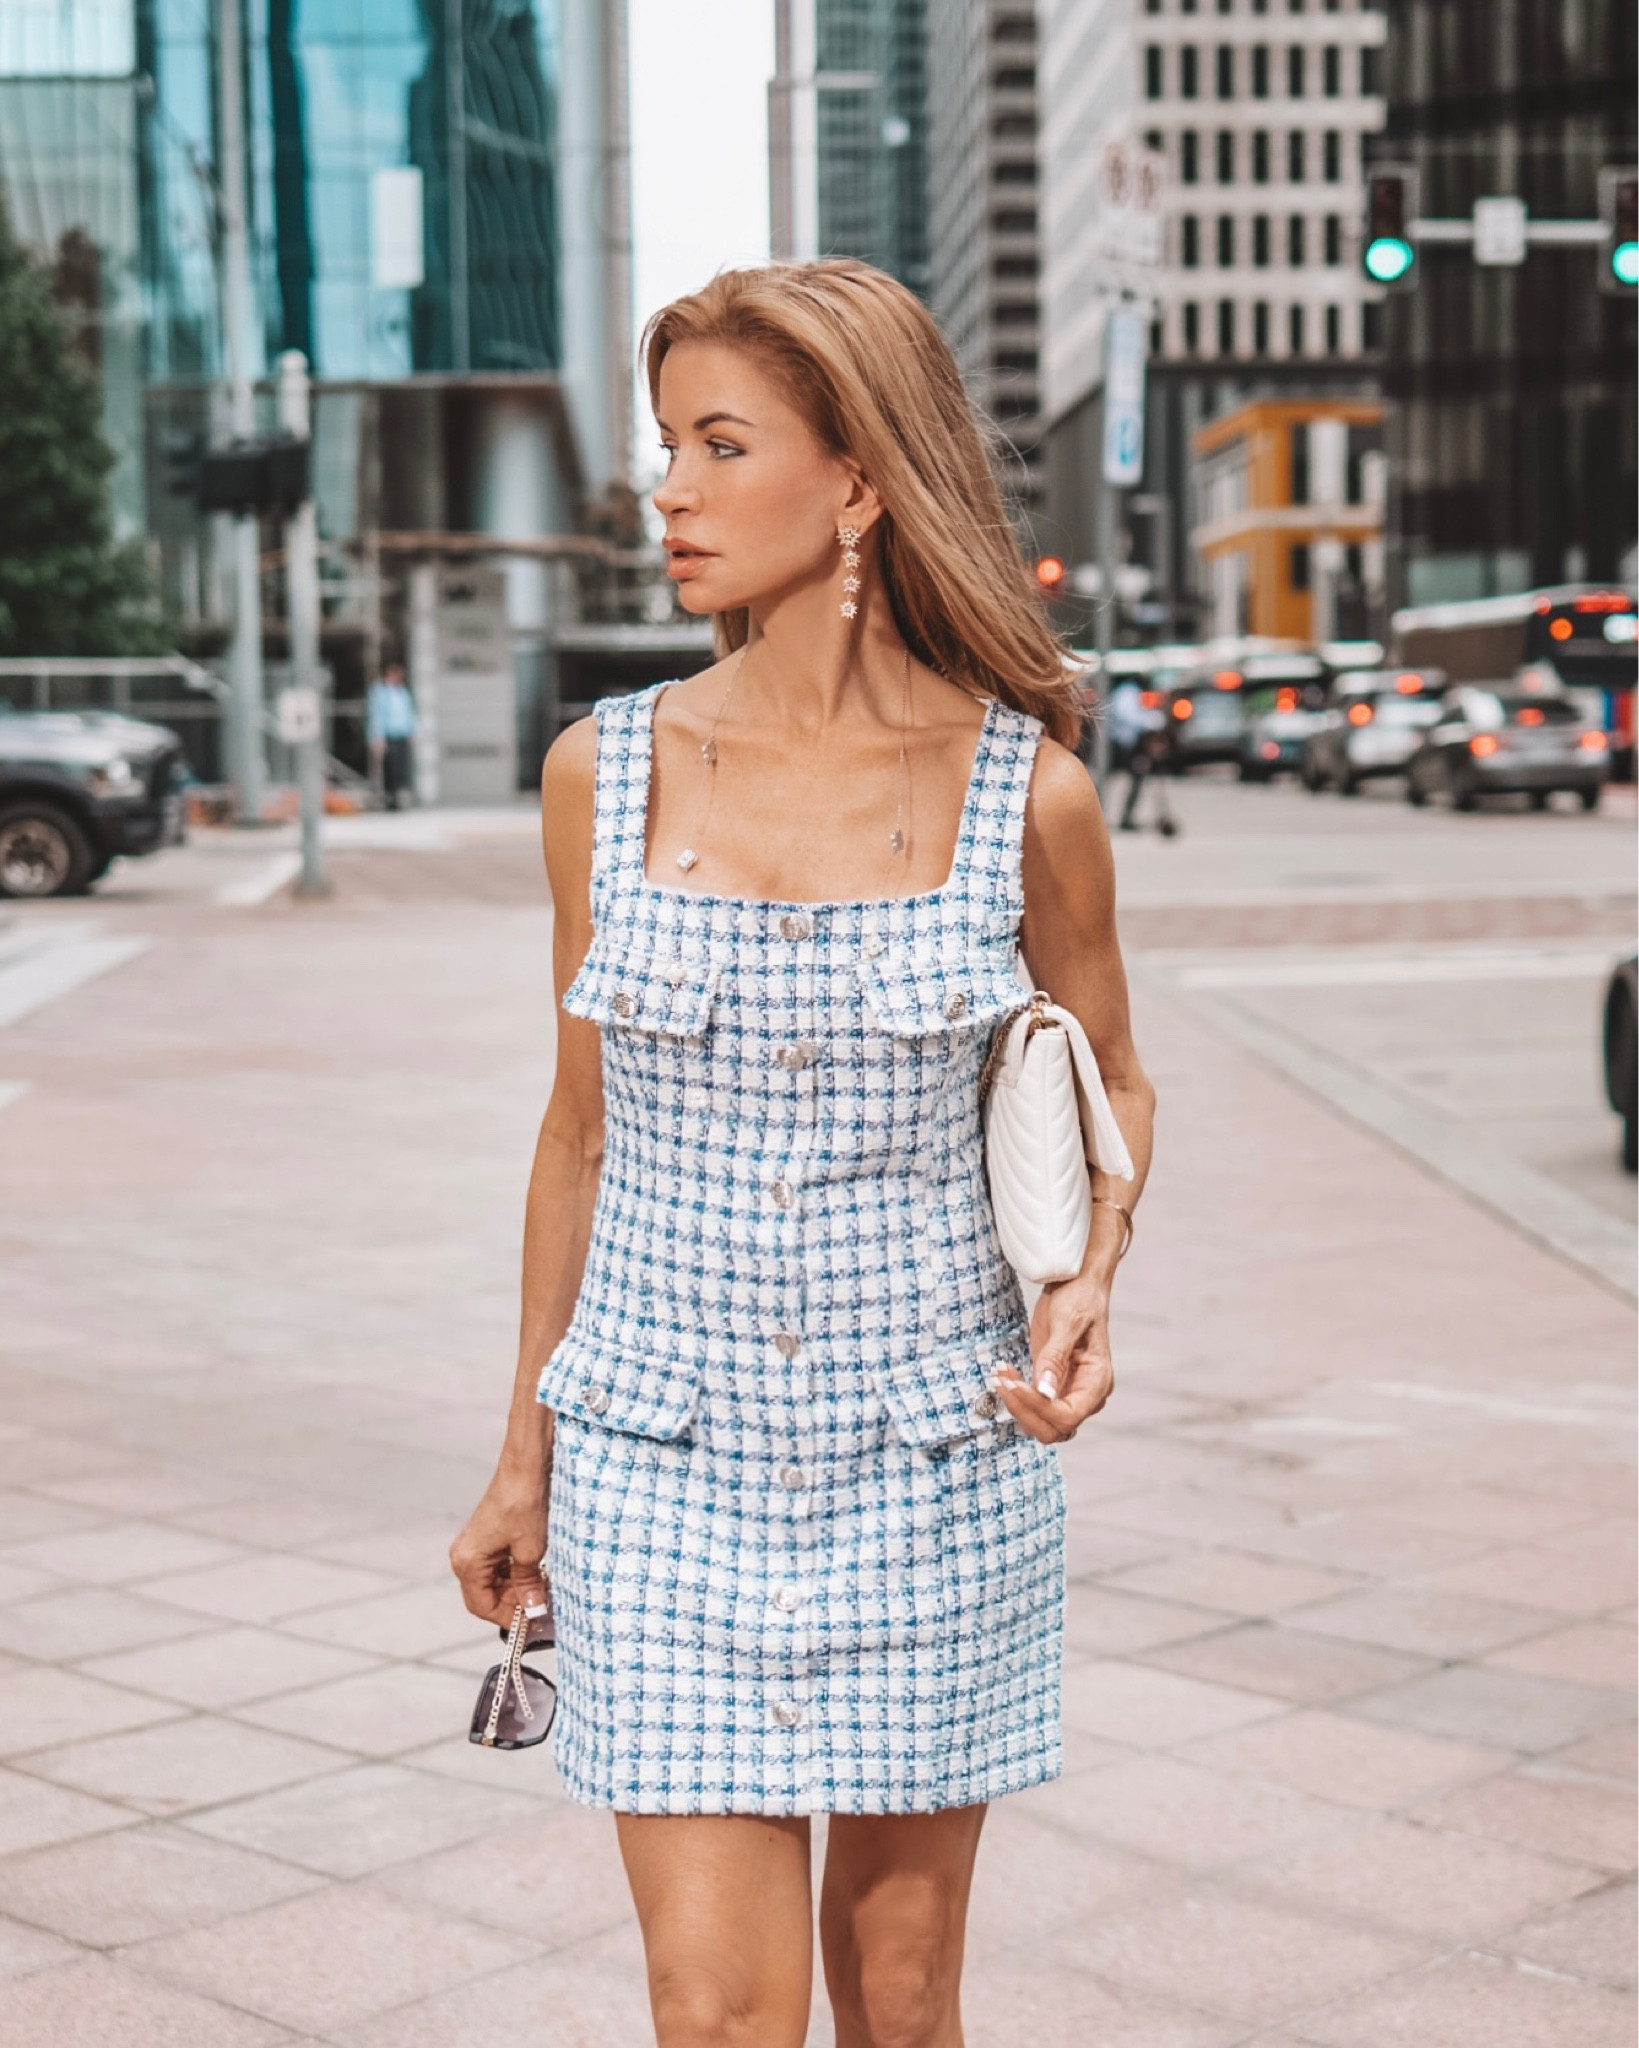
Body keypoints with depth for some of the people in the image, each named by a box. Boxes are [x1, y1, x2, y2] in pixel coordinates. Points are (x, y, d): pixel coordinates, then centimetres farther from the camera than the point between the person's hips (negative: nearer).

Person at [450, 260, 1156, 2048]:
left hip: (935, 1458, 0)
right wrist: (523, 1462, 12)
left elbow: (1107, 1081, 9)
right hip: (665, 1461, 1)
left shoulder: (1025, 792, -7)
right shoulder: (605, 773, -2)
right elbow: (582, 1127, 8)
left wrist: (1084, 1286, -12)